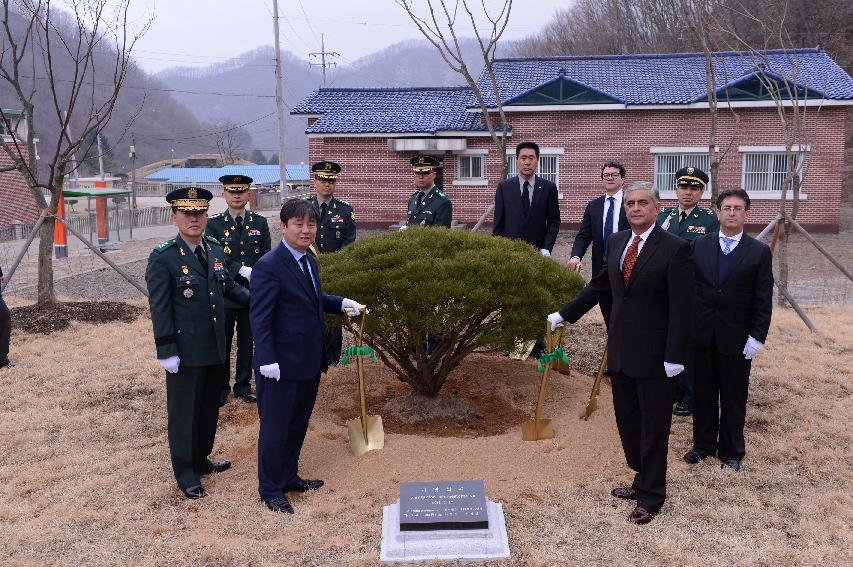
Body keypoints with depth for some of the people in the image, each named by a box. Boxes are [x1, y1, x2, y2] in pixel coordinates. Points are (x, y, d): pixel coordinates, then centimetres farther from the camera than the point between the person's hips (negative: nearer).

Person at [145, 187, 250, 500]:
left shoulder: (215, 249, 5)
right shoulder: (163, 257, -14)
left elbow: (229, 286, 15)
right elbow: (159, 309, -14)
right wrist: (166, 352, -16)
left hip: (216, 348, 6)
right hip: (185, 351, -6)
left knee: (210, 409, 18)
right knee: (184, 412, 8)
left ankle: (201, 459, 37)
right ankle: (185, 473, 23)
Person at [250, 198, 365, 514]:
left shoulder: (309, 261, 9)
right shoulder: (269, 266, -18)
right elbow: (259, 318, -20)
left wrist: (342, 303, 9)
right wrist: (267, 361, -24)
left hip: (310, 362, 8)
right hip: (282, 366, -8)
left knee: (298, 425, 21)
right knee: (275, 428, 7)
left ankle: (289, 477, 38)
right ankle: (270, 489, 23)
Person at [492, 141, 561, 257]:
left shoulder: (549, 188, 3)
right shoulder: (504, 187, 3)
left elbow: (554, 222, 4)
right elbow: (498, 222, 5)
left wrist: (546, 250, -6)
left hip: (537, 252, 0)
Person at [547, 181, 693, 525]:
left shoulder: (675, 249, -13)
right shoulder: (616, 242, 7)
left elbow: (681, 307, -14)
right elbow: (599, 286, 17)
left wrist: (675, 356, -16)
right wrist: (564, 314, 17)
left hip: (654, 354, -6)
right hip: (621, 349, 6)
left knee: (653, 426, 6)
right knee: (627, 420, 15)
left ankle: (650, 497, 21)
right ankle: (642, 480, 33)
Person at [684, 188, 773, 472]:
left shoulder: (759, 252, -3)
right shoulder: (700, 245, 3)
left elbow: (763, 300, -4)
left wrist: (757, 337, -9)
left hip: (736, 338, -2)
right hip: (702, 334, 2)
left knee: (734, 397, 9)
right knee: (703, 394, 13)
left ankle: (731, 450, 25)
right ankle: (703, 444, 29)